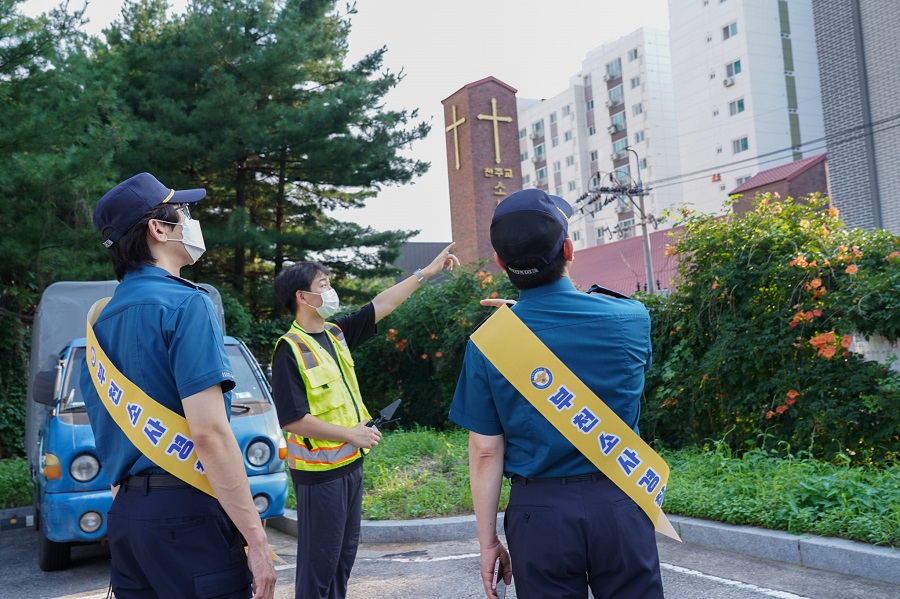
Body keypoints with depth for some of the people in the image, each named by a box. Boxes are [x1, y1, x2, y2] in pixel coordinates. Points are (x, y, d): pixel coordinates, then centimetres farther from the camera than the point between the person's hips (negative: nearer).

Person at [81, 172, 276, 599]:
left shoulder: (104, 319, 13)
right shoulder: (186, 305, -13)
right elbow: (208, 433, -20)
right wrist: (257, 539, -18)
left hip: (124, 515, 8)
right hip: (185, 512, -8)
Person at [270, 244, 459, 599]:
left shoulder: (336, 334, 7)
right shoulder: (290, 349, -17)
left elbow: (382, 305, 11)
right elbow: (293, 420, -21)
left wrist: (427, 272, 11)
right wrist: (350, 434, -17)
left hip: (350, 464, 8)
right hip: (320, 472, -8)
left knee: (345, 554, 18)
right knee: (320, 560, 1)